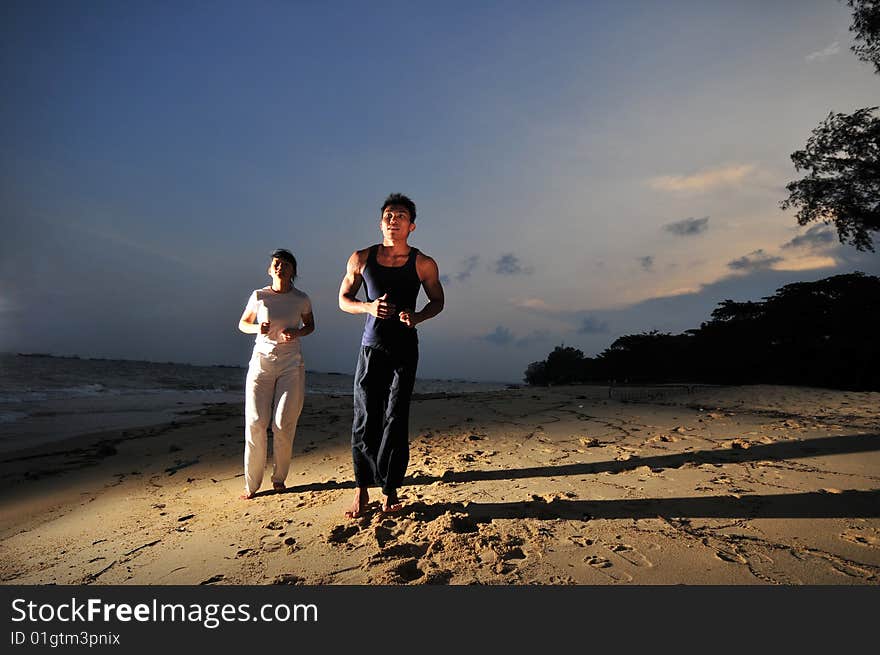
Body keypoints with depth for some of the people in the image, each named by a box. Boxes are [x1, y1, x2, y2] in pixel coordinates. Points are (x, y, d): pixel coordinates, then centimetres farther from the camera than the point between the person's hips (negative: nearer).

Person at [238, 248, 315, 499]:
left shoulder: (301, 299, 0)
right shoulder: (259, 296, 0)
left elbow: (310, 325, 15)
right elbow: (243, 324, 12)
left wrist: (296, 332, -7)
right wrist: (257, 328, -10)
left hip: (291, 364, 0)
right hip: (262, 361, 0)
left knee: (283, 425, -1)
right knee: (255, 422, -4)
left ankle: (279, 478, 17)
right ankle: (251, 483, 8)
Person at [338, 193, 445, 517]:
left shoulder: (424, 264, -2)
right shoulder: (361, 258, 2)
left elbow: (437, 301, 10)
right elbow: (344, 299, 9)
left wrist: (416, 316, -12)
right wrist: (368, 306, -12)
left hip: (405, 348, -1)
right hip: (371, 346, 1)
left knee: (395, 420, -1)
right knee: (364, 421, 1)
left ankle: (390, 490, 11)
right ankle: (362, 490, 14)